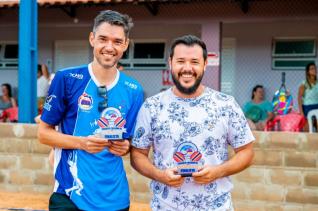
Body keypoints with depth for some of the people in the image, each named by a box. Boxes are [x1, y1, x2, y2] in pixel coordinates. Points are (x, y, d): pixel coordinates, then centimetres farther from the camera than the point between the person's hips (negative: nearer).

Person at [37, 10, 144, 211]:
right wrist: (81, 142, -18)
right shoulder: (66, 78, -6)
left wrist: (124, 147, -12)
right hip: (70, 194, -3)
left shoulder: (134, 90, 2)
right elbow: (44, 132, -2)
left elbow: (133, 141, 11)